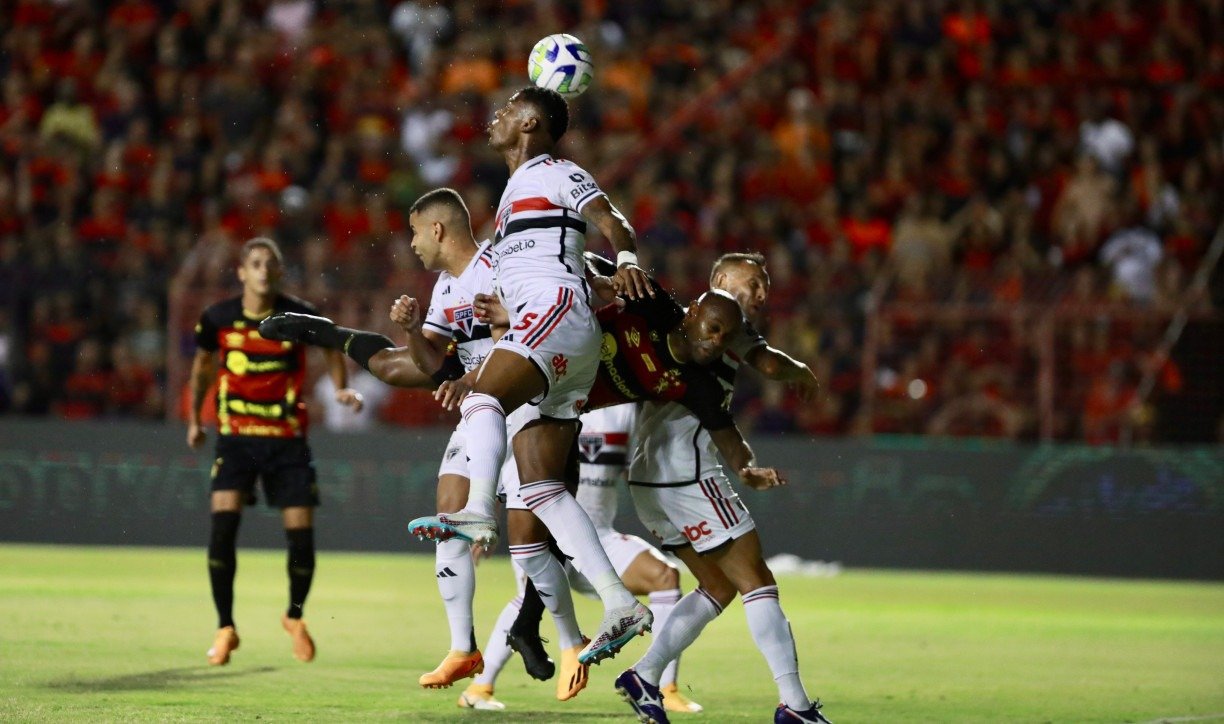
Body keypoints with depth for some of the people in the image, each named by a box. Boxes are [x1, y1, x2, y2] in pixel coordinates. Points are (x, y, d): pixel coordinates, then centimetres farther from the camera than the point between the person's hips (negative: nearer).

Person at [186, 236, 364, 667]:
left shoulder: (299, 316, -8)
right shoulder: (218, 319, -5)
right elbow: (203, 361, 15)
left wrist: (341, 389, -2)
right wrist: (194, 417, 18)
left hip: (288, 439, 0)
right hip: (235, 437, 0)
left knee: (301, 533, -2)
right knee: (223, 522, -17)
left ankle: (295, 616, 27)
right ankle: (225, 628, -3)